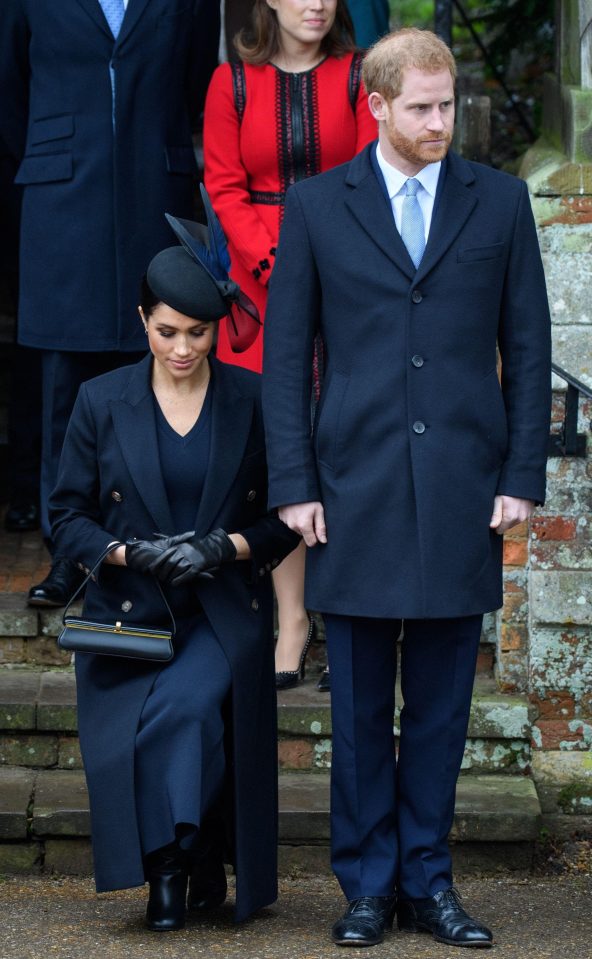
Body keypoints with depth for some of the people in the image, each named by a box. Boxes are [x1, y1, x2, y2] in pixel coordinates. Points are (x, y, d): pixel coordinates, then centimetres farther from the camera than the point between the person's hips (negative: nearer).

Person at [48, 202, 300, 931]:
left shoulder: (252, 402, 3)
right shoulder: (102, 403, 5)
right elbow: (67, 515, 6)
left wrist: (227, 547, -12)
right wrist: (130, 553, -11)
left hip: (223, 616, -1)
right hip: (126, 616, 1)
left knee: (184, 707, -30)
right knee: (127, 749, -23)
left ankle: (178, 863, -8)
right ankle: (196, 864, 1)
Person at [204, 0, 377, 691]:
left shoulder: (358, 77, 1)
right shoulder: (233, 83, 4)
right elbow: (224, 188, 2)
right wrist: (274, 266, -10)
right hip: (262, 283, 1)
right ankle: (292, 618, 9)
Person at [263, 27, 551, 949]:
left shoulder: (500, 200, 6)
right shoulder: (316, 206, 4)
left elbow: (528, 345, 6)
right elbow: (285, 353, 4)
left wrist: (523, 477, -1)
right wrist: (293, 484, -3)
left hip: (464, 490, 1)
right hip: (358, 489, -1)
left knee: (441, 701, 7)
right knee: (360, 706, 5)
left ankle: (427, 881, 17)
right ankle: (368, 885, 15)